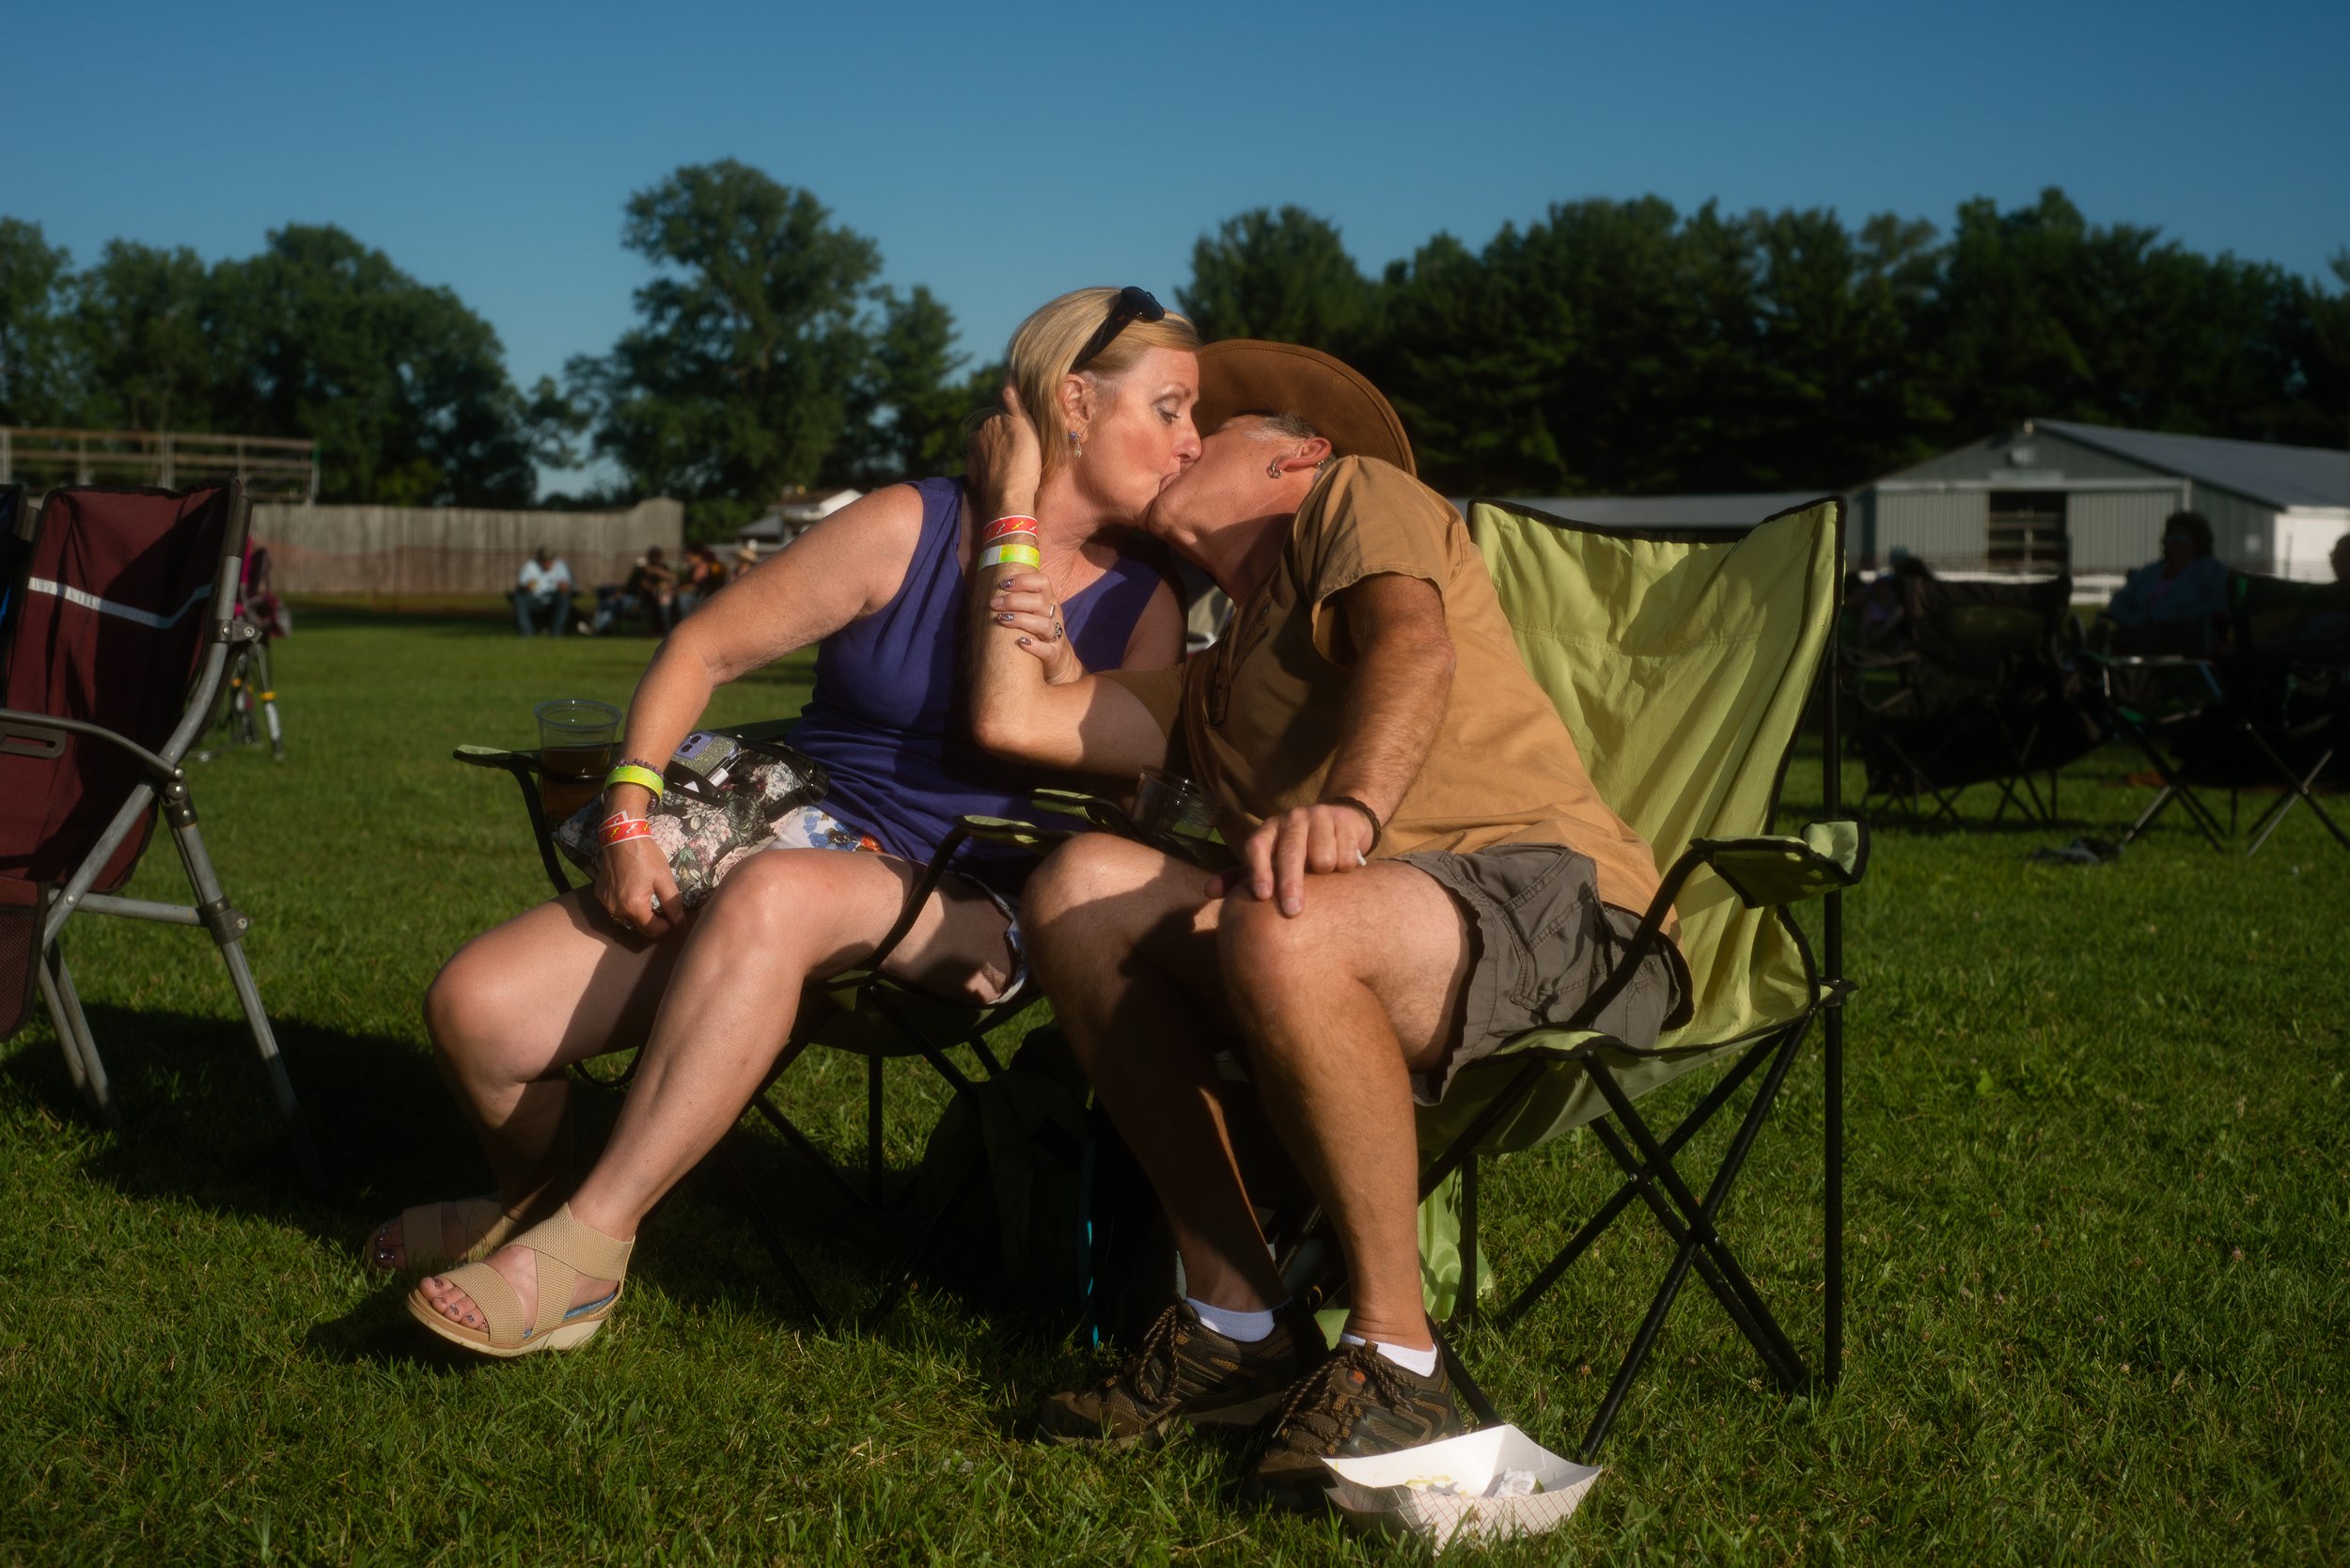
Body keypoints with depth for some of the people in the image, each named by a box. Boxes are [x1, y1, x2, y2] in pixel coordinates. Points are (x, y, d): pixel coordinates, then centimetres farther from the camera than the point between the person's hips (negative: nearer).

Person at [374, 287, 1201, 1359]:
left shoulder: (1143, 606, 6)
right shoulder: (908, 529, 1)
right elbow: (704, 648, 5)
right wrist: (627, 821, -7)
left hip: (956, 913, -1)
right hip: (794, 834, 2)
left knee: (774, 895, -39)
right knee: (474, 1007, -16)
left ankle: (583, 1246, -27)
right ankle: (531, 1201, 20)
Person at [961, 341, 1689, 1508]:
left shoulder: (1359, 491, 12)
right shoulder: (1216, 686, 34)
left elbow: (1413, 647, -11)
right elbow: (1012, 719, 23)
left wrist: (1350, 809, -31)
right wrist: (1014, 514, 31)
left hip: (1553, 898, -7)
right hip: (1372, 960, 7)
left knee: (1283, 932, -36)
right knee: (1082, 886, -12)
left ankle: (1395, 1360, -19)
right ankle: (1237, 1323, -10)